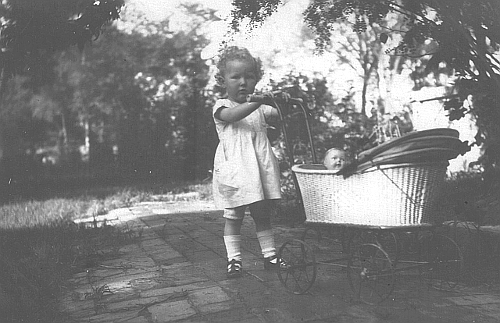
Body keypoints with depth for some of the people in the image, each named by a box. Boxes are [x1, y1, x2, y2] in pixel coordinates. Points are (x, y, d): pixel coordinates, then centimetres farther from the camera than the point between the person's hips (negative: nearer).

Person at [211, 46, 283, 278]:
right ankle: (234, 260, 13)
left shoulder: (260, 108, 14)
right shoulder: (221, 107, -2)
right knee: (233, 218, 4)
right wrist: (257, 101, -37)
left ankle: (270, 256, 21)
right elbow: (233, 115, -24)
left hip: (260, 170, 4)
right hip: (233, 171, -4)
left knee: (263, 215, 12)